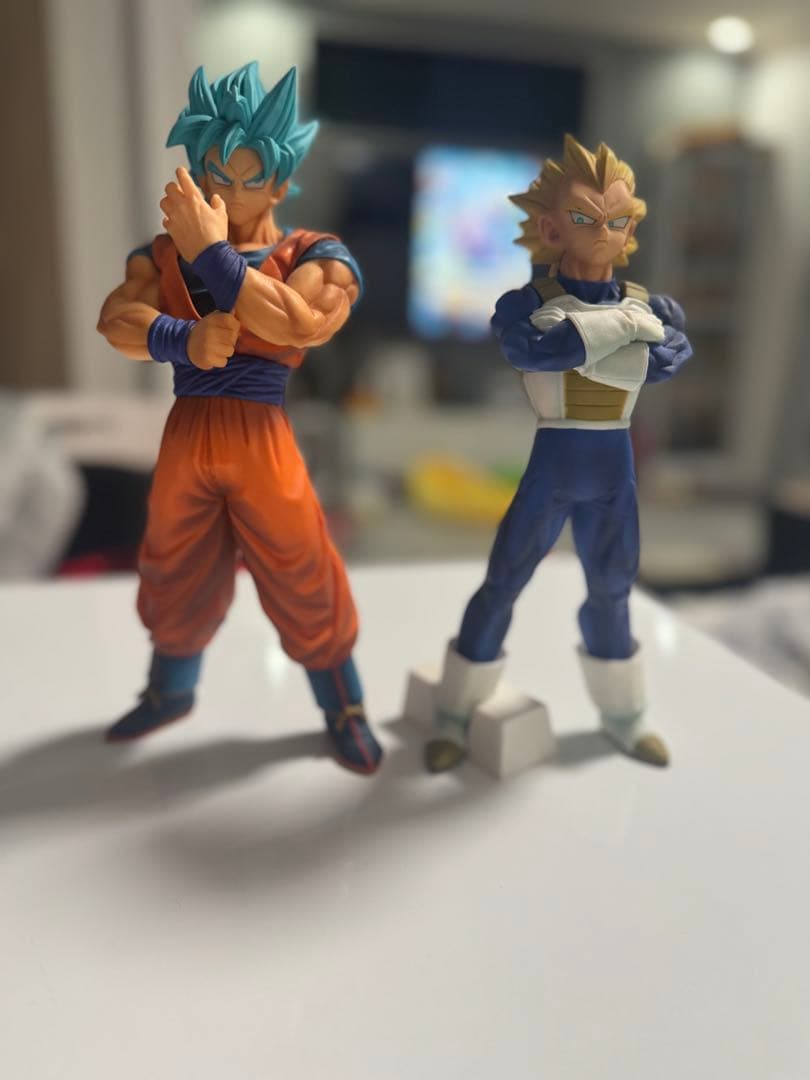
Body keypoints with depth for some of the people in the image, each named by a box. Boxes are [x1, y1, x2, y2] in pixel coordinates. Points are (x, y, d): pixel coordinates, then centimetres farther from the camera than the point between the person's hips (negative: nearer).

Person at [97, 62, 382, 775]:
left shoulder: (315, 256, -4)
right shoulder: (165, 251, 7)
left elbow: (297, 325, -24)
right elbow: (115, 320, -8)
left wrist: (211, 251, -21)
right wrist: (186, 341, -25)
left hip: (261, 442, -3)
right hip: (185, 437, 4)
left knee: (302, 583, 4)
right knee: (177, 577, 19)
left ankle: (345, 713, 25)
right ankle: (170, 693, 44)